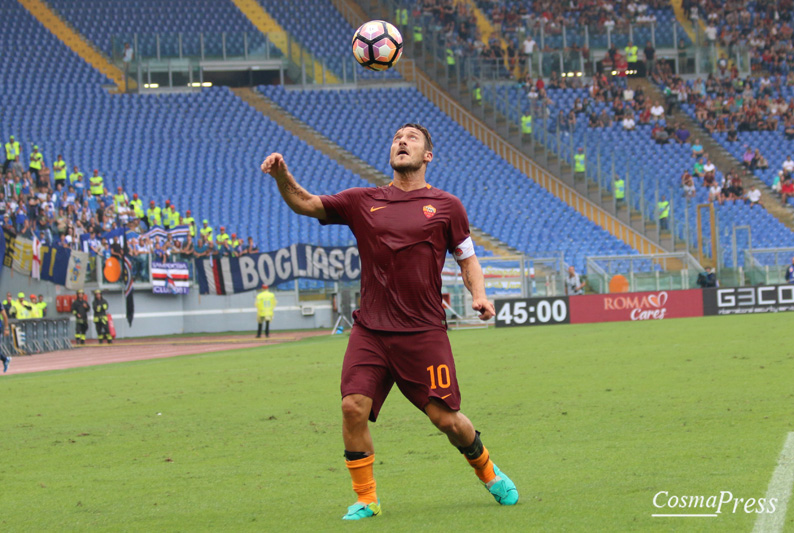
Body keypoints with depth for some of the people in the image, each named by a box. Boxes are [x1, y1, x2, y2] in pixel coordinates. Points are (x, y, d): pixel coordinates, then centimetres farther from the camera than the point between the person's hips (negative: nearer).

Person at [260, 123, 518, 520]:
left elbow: (468, 260, 13)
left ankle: (488, 473, 27)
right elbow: (305, 204, 6)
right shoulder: (363, 202, 9)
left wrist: (479, 294, -6)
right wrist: (282, 177, -14)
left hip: (424, 331, -2)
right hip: (370, 330, 2)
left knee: (445, 418, -2)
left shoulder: (446, 206, 6)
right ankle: (365, 499, 1)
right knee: (354, 406, -14)